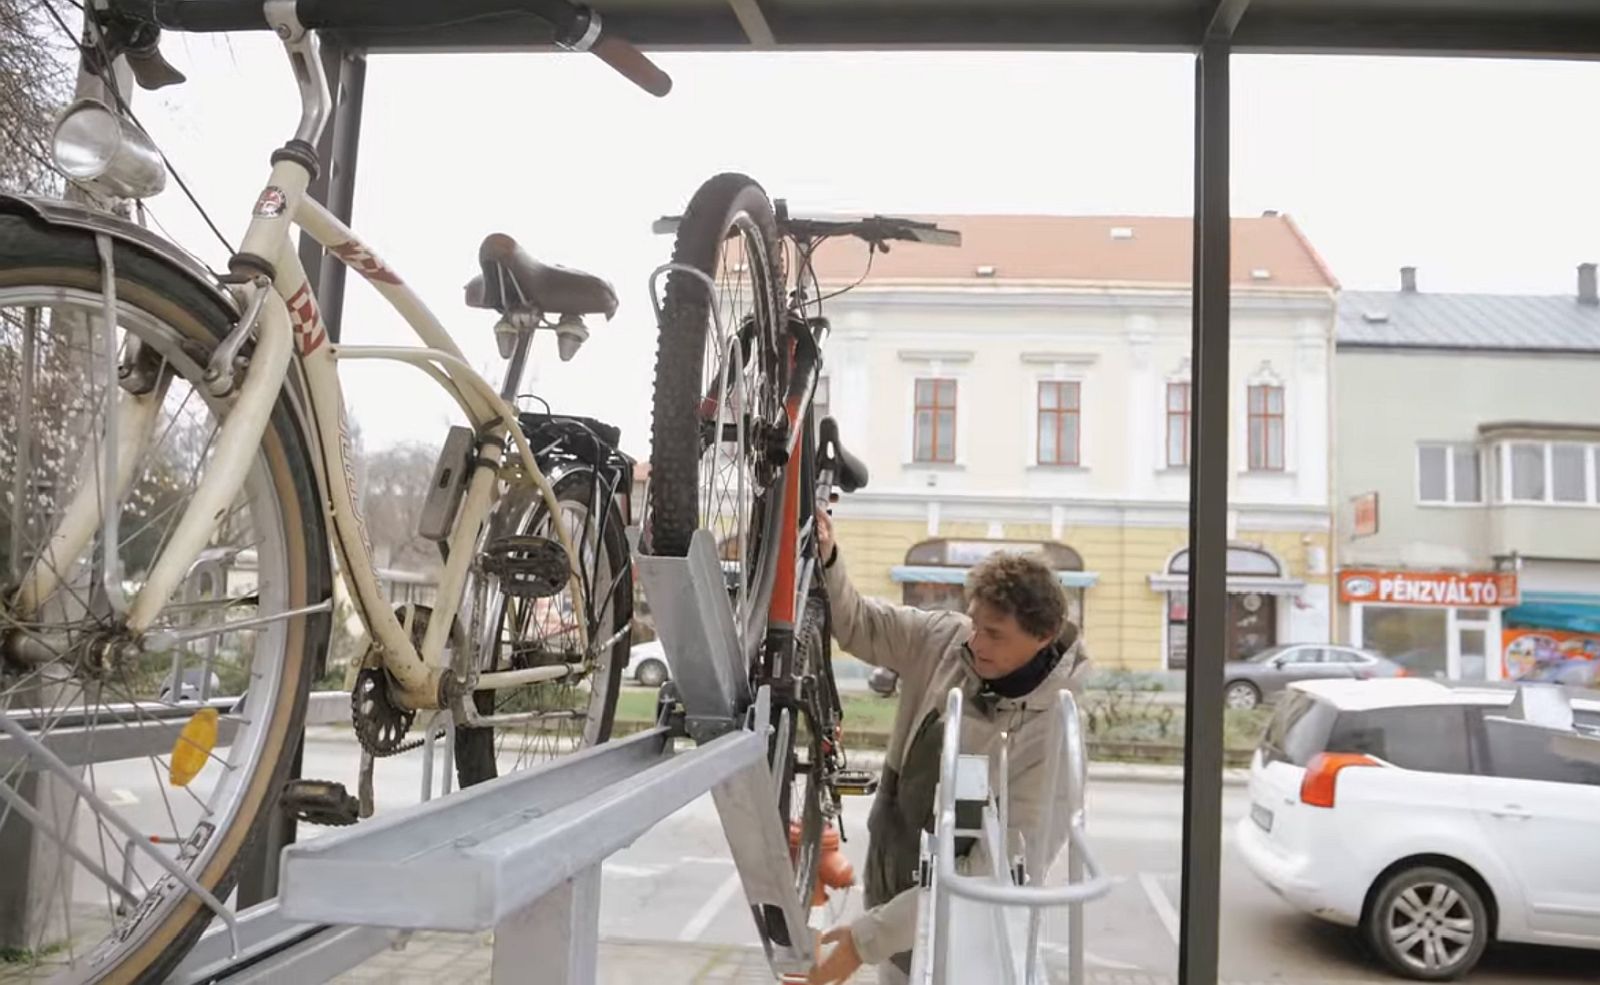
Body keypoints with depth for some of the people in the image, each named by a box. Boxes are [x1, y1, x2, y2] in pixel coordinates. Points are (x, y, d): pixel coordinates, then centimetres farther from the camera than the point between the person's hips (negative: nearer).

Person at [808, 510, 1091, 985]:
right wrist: (825, 560, -19)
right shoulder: (946, 640, -10)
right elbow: (858, 624, 3)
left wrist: (867, 937, -32)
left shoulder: (1050, 735, -27)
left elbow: (1000, 869, -29)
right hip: (891, 886, 5)